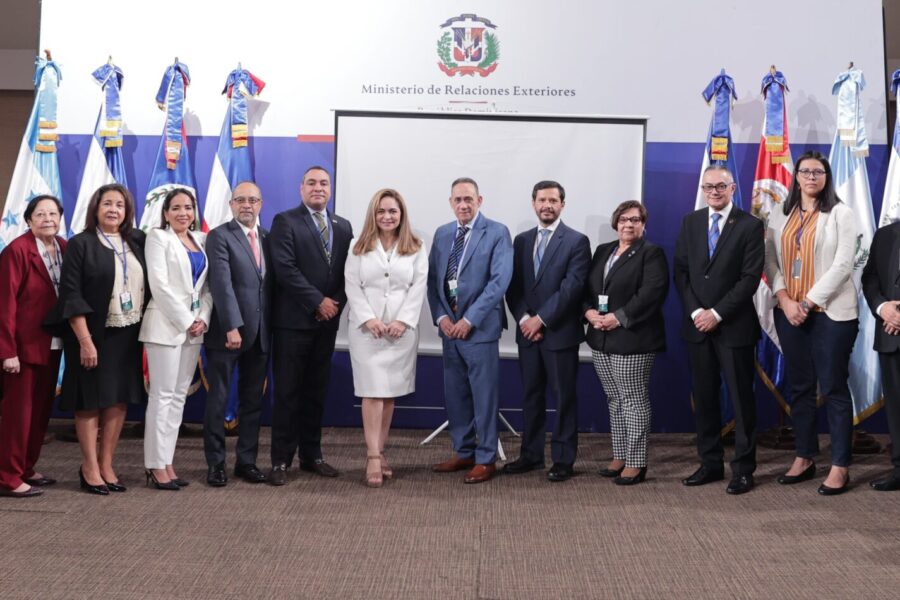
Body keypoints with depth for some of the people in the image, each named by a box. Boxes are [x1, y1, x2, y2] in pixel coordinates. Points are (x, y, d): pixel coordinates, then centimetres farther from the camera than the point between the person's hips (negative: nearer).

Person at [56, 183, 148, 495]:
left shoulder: (137, 241, 7)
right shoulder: (81, 244, -7)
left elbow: (148, 285, 11)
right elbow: (71, 296, -12)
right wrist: (85, 340, -17)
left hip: (127, 334, 5)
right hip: (94, 335, -4)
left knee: (119, 400, 7)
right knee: (91, 401, 3)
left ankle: (107, 466, 17)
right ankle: (90, 468, 12)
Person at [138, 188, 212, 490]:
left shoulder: (200, 239, 13)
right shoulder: (158, 237, -3)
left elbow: (208, 284, 11)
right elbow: (160, 285, -11)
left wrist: (203, 318, -4)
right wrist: (185, 321, -12)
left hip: (194, 326, 6)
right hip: (166, 324, -6)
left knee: (179, 396, 7)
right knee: (162, 395, -5)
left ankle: (168, 462, 12)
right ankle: (156, 467, -1)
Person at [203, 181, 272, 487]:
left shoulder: (268, 238, 12)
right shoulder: (219, 236, -6)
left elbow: (271, 284, 12)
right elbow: (221, 284, -15)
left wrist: (272, 326, 5)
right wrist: (232, 327, -23)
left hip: (260, 334, 5)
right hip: (226, 333, -5)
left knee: (253, 401, 10)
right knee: (218, 400, 4)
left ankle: (247, 461, 19)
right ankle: (215, 463, 13)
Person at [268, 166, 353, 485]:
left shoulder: (343, 226, 14)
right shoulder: (285, 221, -3)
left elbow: (348, 272, 11)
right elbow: (285, 268, -13)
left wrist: (336, 303, -5)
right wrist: (318, 301, -14)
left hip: (327, 321, 5)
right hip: (293, 320, -5)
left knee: (317, 391, 11)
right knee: (287, 392, 0)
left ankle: (311, 455, 20)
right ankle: (281, 460, 6)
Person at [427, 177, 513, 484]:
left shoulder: (497, 232, -6)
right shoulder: (442, 234, 12)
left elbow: (500, 280, -13)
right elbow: (433, 278, 11)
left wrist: (469, 319, -17)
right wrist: (441, 317, -4)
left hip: (480, 327, -6)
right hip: (449, 326, 6)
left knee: (484, 395, 0)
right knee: (454, 394, 12)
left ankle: (486, 459, 10)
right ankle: (463, 452, 25)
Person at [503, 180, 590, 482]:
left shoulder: (577, 241, -4)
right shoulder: (521, 241, 12)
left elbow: (572, 286, -13)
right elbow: (513, 286, 8)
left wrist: (541, 319, -15)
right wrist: (523, 319, -7)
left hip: (560, 332, -5)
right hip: (527, 331, 5)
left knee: (564, 397, 2)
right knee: (531, 395, 11)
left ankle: (563, 459, 9)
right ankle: (531, 454, 19)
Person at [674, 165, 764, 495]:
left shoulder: (750, 225, -3)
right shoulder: (690, 222, 10)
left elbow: (750, 277, -9)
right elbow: (681, 271, 6)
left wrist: (718, 313, -14)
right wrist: (695, 312, -7)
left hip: (734, 326, -4)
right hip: (698, 324, 4)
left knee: (741, 399, 1)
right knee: (704, 398, 9)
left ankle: (743, 468, 8)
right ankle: (710, 464, 18)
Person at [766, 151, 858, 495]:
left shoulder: (840, 213, -1)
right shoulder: (783, 215, 10)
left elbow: (843, 264, -9)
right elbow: (770, 261, 6)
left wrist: (809, 302, -14)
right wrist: (784, 299, -9)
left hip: (831, 312, -4)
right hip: (789, 312, 4)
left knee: (833, 388, -2)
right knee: (799, 387, 9)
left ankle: (840, 467, 4)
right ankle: (804, 459, 19)